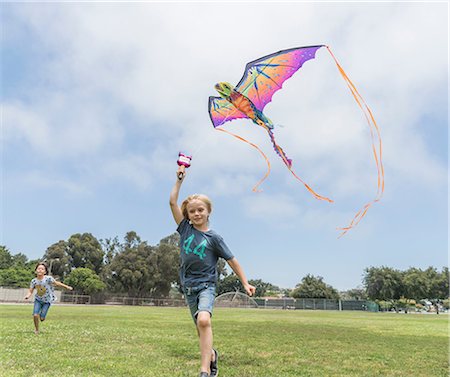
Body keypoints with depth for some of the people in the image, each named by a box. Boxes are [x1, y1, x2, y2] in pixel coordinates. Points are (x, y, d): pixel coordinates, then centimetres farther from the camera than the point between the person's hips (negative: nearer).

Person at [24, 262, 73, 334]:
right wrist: (28, 296, -26)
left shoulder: (48, 278, -22)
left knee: (42, 318, -7)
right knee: (35, 315, -13)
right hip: (38, 300, 2)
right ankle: (36, 329, 14)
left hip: (47, 301, -2)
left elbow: (56, 283, -10)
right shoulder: (33, 281, -11)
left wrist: (67, 287, -5)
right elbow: (30, 291, -4)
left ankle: (41, 315, 33)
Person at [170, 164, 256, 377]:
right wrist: (179, 179, 1)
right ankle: (212, 355, 39)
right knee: (200, 329, 12)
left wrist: (245, 283, -2)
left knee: (204, 320, -29)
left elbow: (232, 261, -1)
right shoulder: (185, 229, 2)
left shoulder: (214, 238, -6)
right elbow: (173, 202, -1)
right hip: (188, 286, 4)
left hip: (206, 285, -4)